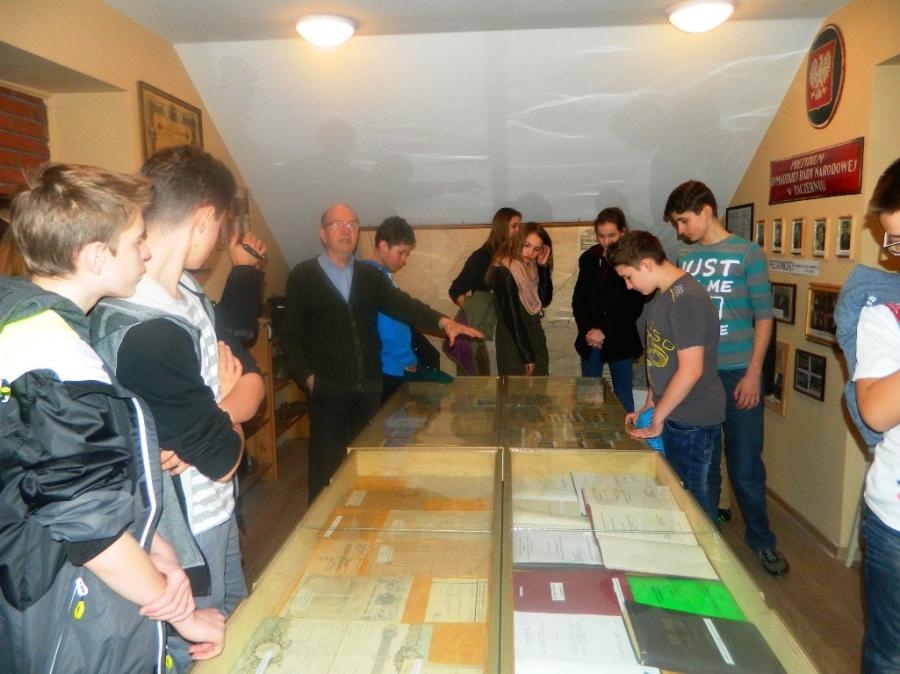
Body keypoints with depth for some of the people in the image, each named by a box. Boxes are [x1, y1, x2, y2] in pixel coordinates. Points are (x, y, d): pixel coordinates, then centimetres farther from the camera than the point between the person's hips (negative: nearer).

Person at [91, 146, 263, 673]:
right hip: (182, 535, -8)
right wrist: (227, 412, -4)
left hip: (215, 512, 9)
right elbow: (225, 459, -23)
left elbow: (252, 383, 1)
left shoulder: (189, 293, -2)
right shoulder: (145, 333, -31)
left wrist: (214, 415, -18)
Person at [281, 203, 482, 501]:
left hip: (369, 390, 4)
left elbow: (402, 304, -3)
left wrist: (443, 321, -19)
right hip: (328, 393, -3)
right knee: (326, 469, 6)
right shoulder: (302, 276, 1)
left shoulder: (371, 275, 11)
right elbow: (290, 336, 0)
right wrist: (308, 378, -10)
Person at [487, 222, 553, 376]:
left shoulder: (529, 266, 2)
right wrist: (526, 356, -18)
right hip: (515, 344, -8)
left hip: (535, 338, 8)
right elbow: (512, 317, -21)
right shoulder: (504, 272, -20)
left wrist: (543, 266, -9)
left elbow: (545, 300, 1)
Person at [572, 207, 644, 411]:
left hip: (620, 339, -4)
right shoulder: (588, 258, 5)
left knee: (623, 394, 6)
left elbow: (633, 307, -9)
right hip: (590, 339, 4)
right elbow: (578, 300, 7)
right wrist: (587, 330, -6)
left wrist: (605, 332, -13)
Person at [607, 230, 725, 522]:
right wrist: (648, 407, 13)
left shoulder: (685, 299, -19)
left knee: (692, 497, 4)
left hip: (692, 421, -9)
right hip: (674, 416, 9)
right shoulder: (662, 296, 11)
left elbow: (690, 369, -23)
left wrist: (657, 418, -14)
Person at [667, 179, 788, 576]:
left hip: (737, 373, -3)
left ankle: (761, 538, 25)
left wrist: (753, 373, -9)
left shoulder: (747, 254, -3)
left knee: (745, 464, 5)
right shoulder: (683, 257, 7)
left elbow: (763, 316, -3)